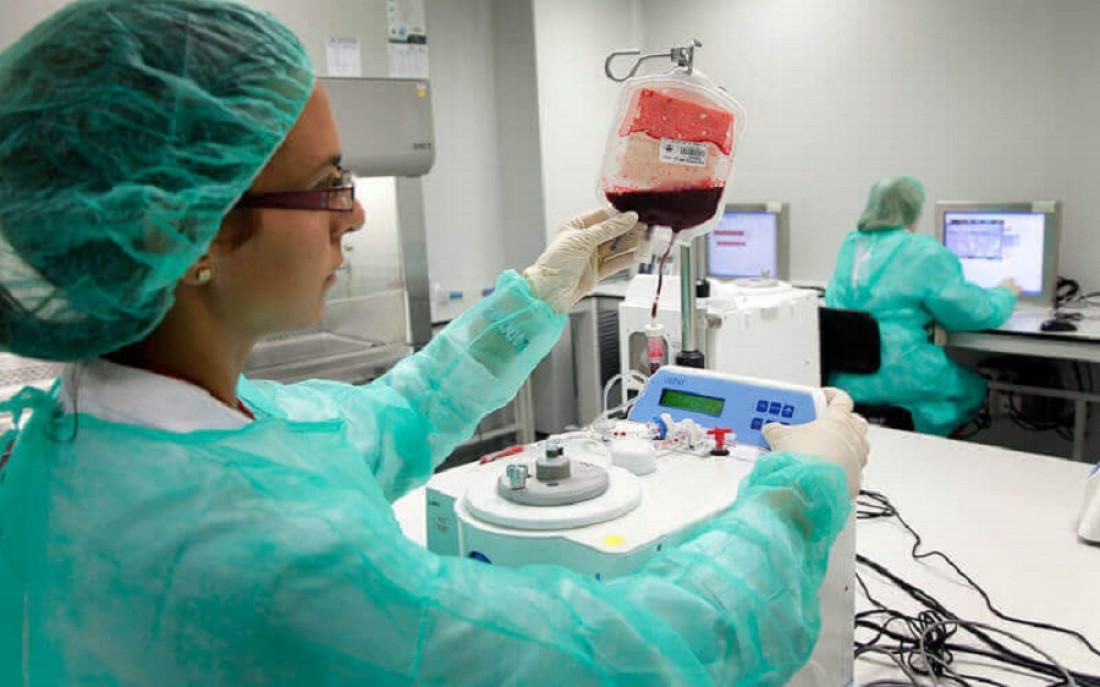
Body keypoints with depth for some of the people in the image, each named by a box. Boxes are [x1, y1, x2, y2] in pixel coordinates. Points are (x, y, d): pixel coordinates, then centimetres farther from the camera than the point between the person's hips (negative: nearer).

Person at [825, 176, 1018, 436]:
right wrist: (1006, 295, 17)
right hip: (893, 376, -7)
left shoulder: (850, 244, 9)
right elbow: (973, 312, -6)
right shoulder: (925, 254, -10)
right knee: (974, 387, 18)